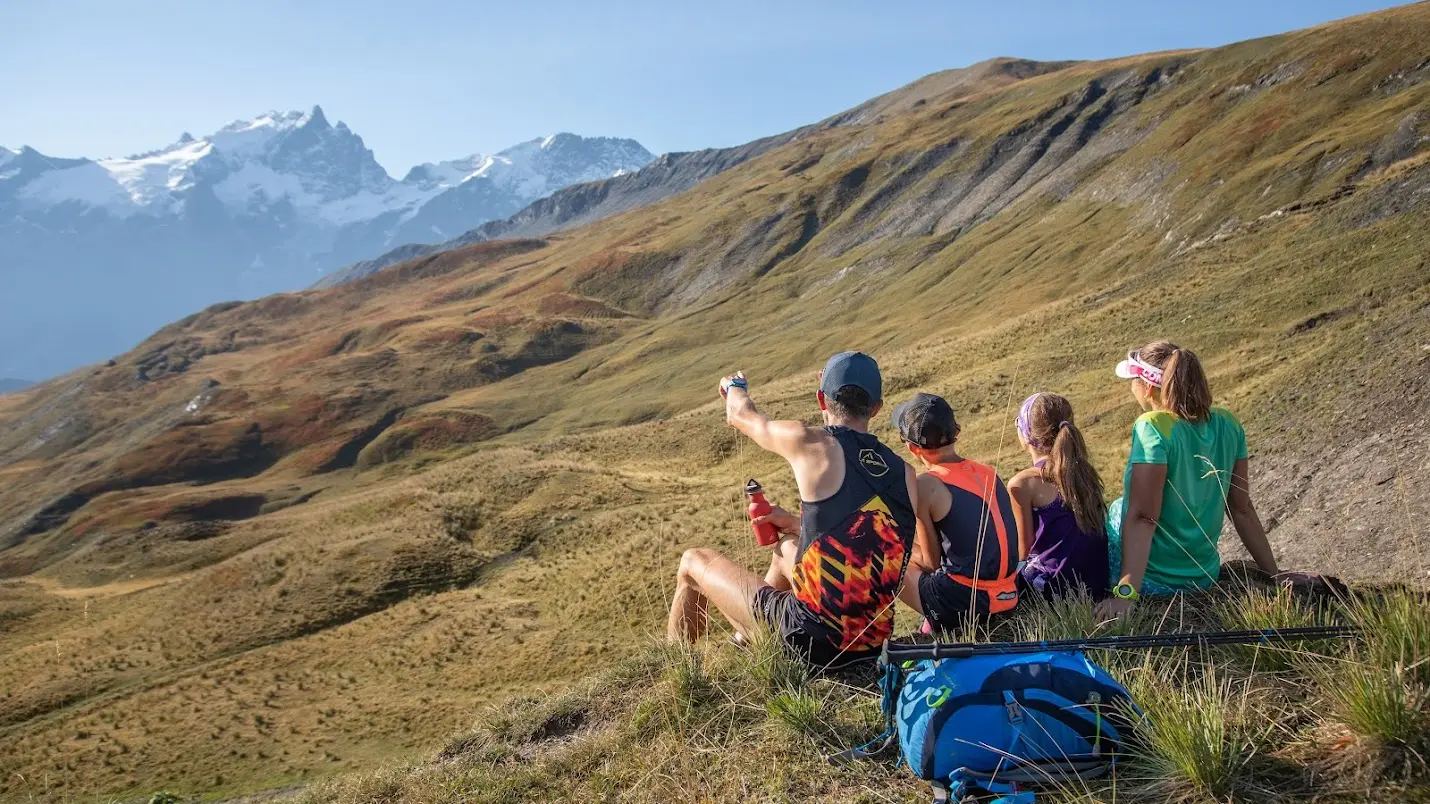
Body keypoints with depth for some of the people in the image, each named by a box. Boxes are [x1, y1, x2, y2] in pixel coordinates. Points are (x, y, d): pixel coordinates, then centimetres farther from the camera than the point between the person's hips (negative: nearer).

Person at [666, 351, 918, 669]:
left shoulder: (812, 444, -11)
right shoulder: (904, 474, 3)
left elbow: (741, 415, 10)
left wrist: (734, 387, 32)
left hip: (812, 641, -6)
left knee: (694, 562, 17)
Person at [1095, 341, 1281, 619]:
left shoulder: (1154, 427, -22)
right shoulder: (1228, 425, -2)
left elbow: (1143, 517, -27)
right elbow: (1242, 508, 3)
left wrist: (1125, 593, -29)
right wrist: (1274, 574, 13)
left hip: (1152, 578, -7)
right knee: (1116, 508, 29)